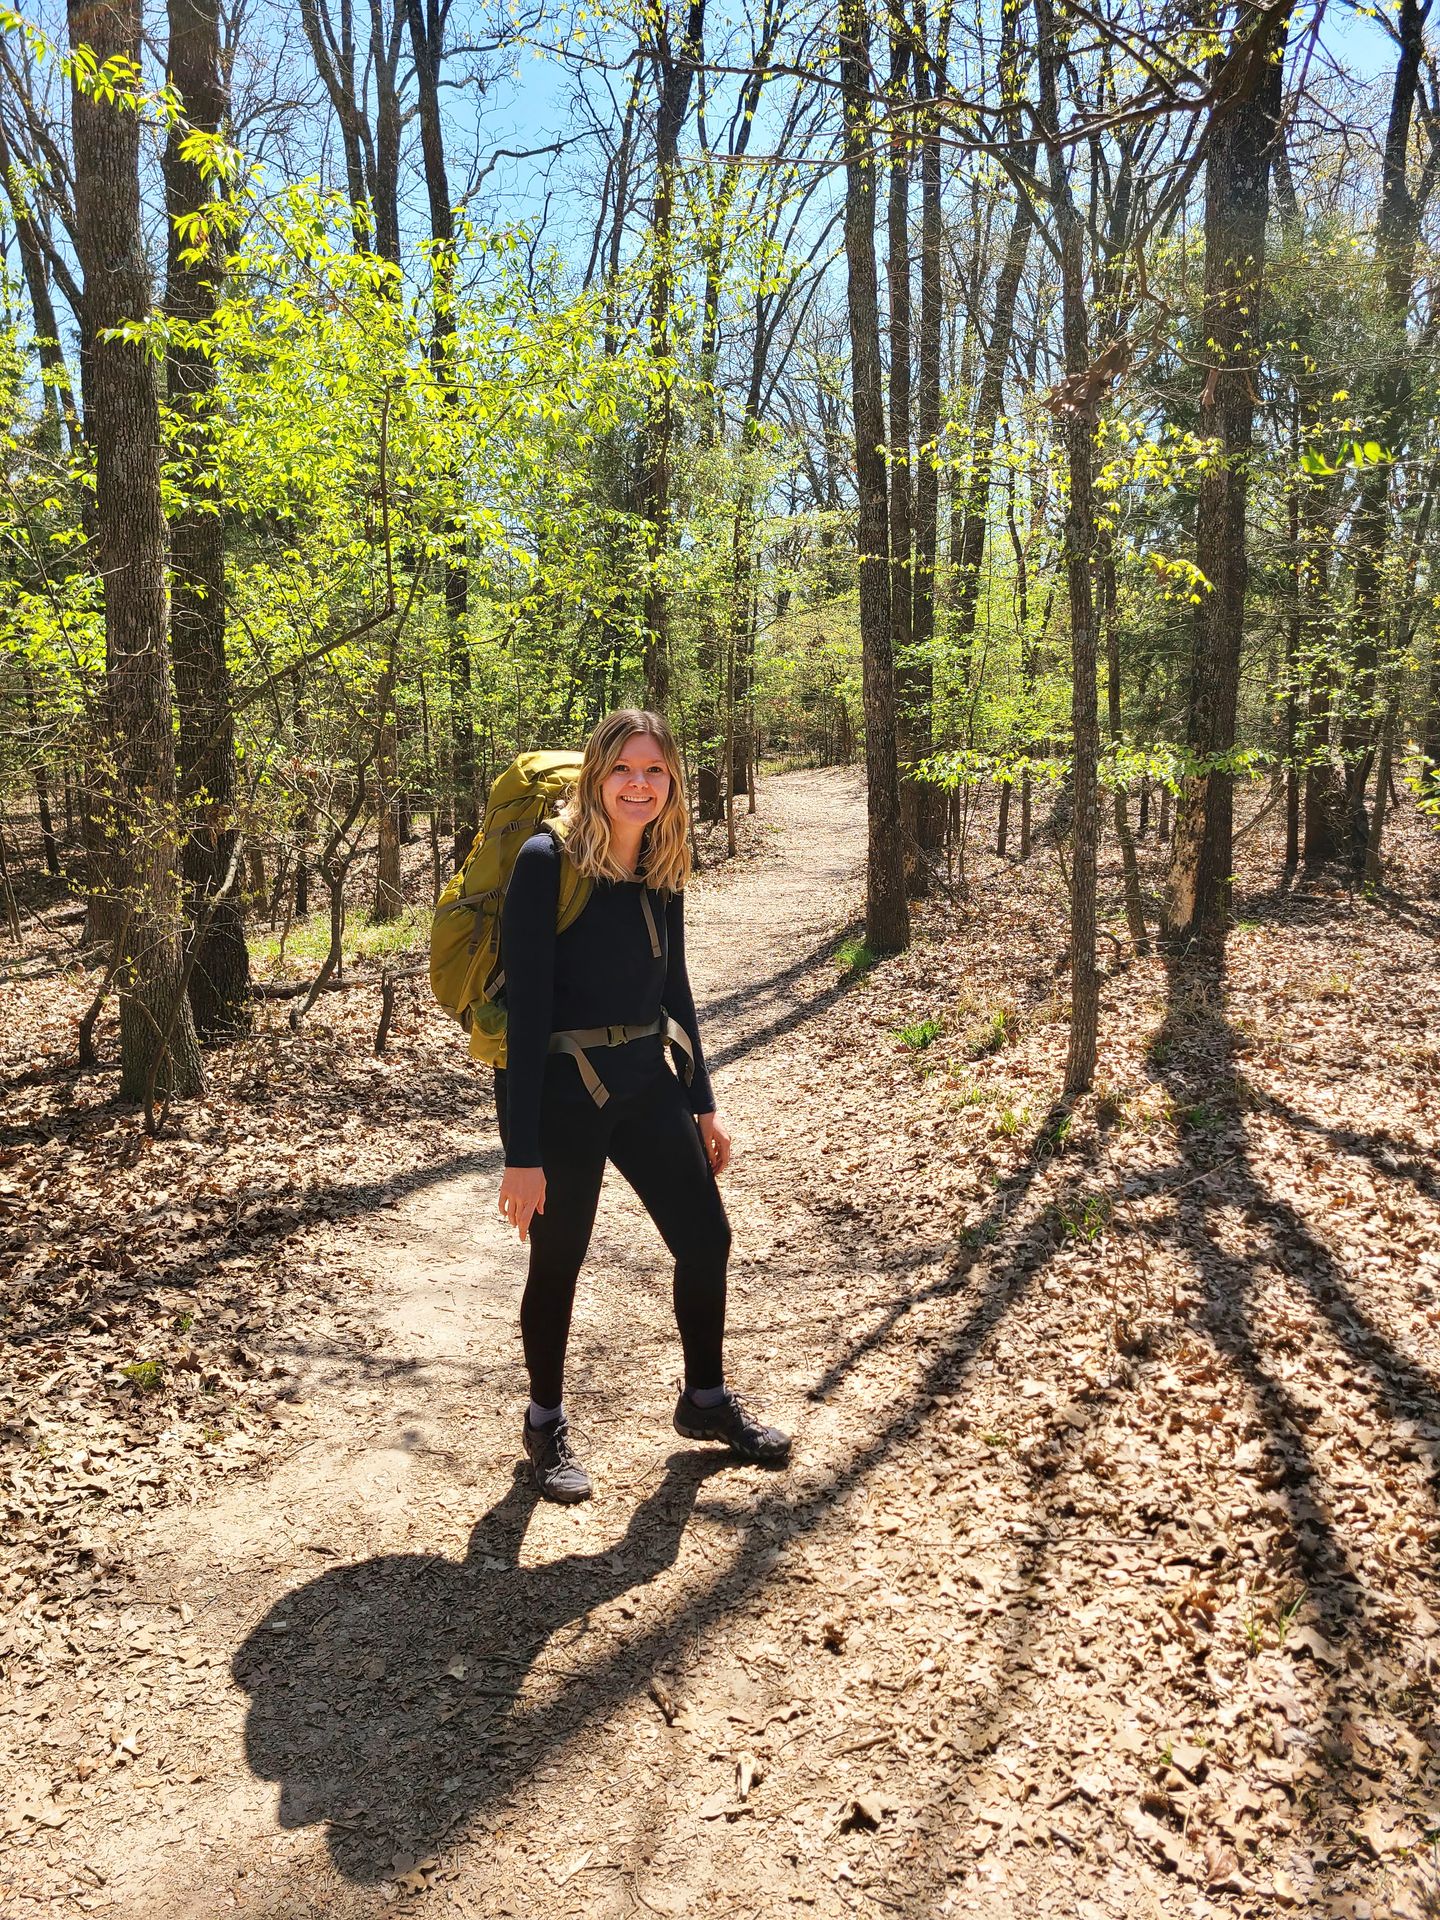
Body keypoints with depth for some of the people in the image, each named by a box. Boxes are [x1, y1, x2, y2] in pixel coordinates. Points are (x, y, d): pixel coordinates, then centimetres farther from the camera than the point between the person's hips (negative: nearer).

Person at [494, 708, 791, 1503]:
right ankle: (545, 1424, 33)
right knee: (557, 1263, 9)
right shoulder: (548, 862, -17)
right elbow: (527, 1005, -18)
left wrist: (702, 1103, 14)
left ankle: (706, 1401, 33)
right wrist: (523, 1152, -19)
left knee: (706, 1239, 10)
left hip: (647, 1084, 6)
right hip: (560, 1095, -6)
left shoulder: (661, 871, 2)